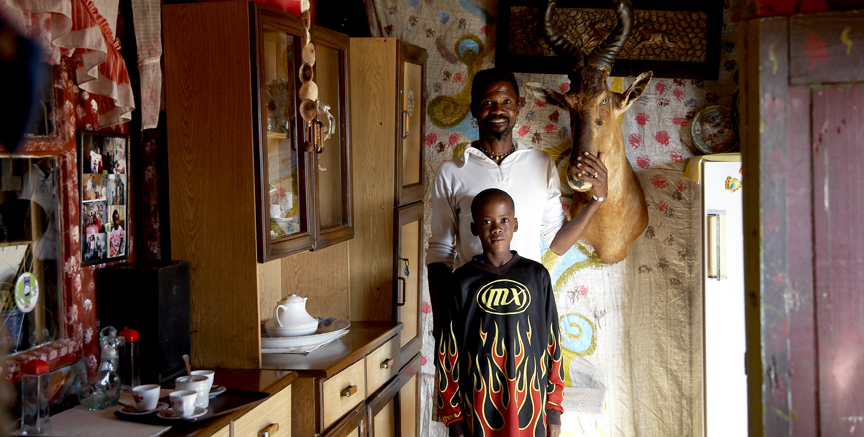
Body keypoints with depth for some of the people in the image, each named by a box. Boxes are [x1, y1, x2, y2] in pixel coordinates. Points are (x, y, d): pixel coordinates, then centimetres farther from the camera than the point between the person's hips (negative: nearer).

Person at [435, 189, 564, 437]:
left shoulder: (536, 276, 1)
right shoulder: (463, 281, -2)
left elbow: (553, 344, 5)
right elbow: (448, 353, 0)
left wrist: (554, 409, 4)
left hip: (529, 408, 1)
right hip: (480, 408, -1)